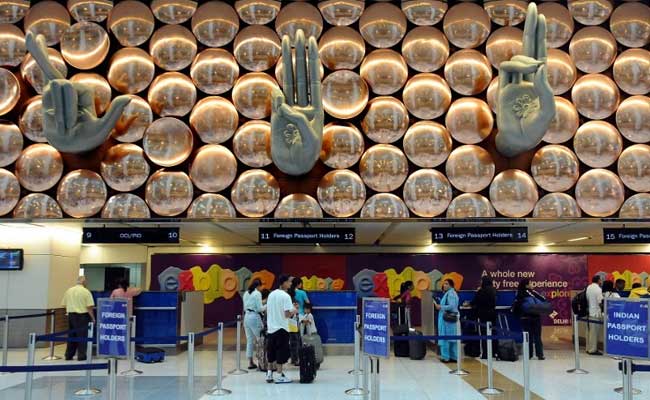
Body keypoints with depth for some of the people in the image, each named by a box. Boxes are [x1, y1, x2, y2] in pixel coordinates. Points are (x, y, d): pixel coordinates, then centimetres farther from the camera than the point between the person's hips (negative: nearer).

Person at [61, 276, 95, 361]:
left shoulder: (68, 291, 6)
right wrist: (92, 318, -4)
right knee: (82, 335, 2)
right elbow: (89, 306, -13)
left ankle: (69, 355, 18)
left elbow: (64, 304, 8)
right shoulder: (86, 291, -9)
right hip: (82, 316, -5)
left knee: (71, 335, 14)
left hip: (71, 315, 5)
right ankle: (81, 356, 4)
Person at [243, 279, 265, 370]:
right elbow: (259, 308, -13)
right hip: (255, 317, -7)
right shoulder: (257, 293, -10)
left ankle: (250, 362, 12)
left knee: (249, 340, 10)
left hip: (246, 316, 7)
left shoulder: (246, 293, 12)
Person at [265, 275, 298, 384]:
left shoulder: (271, 294, 10)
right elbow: (287, 314, -18)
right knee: (281, 352, 0)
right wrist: (294, 311, 1)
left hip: (271, 328, 7)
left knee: (272, 352, 15)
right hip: (281, 328, -7)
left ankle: (269, 374, 17)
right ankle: (280, 376, 2)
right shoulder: (285, 296, -13)